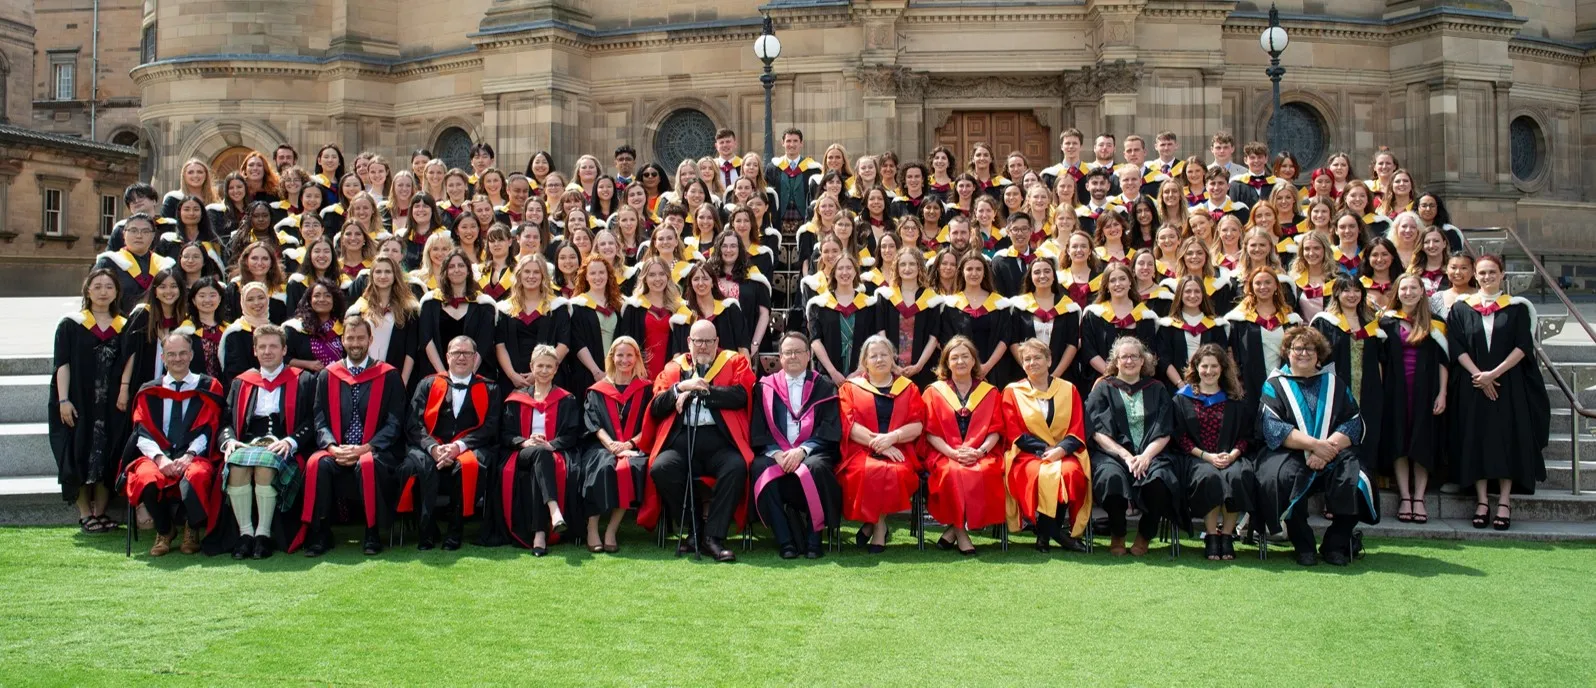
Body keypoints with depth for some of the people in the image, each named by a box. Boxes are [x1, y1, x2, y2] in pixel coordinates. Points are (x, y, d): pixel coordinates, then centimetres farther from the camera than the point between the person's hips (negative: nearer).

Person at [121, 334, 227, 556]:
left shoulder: (208, 387, 12)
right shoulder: (149, 392, 18)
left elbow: (207, 430, 1)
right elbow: (142, 433, 6)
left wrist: (188, 455, -17)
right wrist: (159, 457, -15)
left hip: (195, 456, -2)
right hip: (158, 455, 2)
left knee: (196, 477, -38)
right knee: (147, 478, -35)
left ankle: (192, 530, -6)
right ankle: (163, 533, -5)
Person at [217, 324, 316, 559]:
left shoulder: (303, 381, 15)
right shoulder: (241, 383, 26)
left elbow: (312, 421, 4)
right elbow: (226, 421, 18)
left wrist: (290, 441, -14)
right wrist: (229, 440, -5)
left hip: (283, 451, -3)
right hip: (247, 445, 3)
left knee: (265, 464, -37)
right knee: (236, 465, -33)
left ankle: (263, 533, -28)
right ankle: (245, 533, -25)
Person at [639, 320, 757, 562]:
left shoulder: (734, 362, 17)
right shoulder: (674, 367, 22)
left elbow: (741, 395, -3)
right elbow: (656, 408, 10)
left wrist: (703, 390, -3)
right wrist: (681, 387, -4)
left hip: (719, 439, -2)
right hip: (681, 439, 2)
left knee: (736, 467, -33)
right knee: (660, 467, -28)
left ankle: (712, 537, -22)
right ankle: (692, 531, -11)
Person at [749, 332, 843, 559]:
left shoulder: (825, 387, 12)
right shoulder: (765, 388, 14)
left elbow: (830, 429, 1)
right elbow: (759, 431, 7)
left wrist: (802, 451, -15)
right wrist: (776, 453, -13)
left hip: (812, 453, -1)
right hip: (774, 453, 1)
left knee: (815, 468, -35)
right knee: (762, 468, -32)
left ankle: (814, 538, -22)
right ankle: (785, 540, -27)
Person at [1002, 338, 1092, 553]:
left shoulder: (1068, 390, 14)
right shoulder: (1012, 392, 11)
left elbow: (1077, 431, 5)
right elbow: (1014, 433, 2)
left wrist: (1061, 450, -15)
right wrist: (1044, 449, -13)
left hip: (1064, 454, 2)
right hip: (1028, 455, -1)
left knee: (1069, 472, -33)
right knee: (1043, 475, -35)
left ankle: (1046, 533, -17)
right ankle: (1057, 532, -17)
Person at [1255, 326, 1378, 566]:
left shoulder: (1335, 384, 17)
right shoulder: (1275, 385, 9)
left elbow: (1354, 425, 4)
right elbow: (1273, 427, -6)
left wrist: (1328, 448, -15)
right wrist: (1314, 444, -18)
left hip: (1334, 456, 2)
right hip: (1290, 454, -2)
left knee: (1353, 477, -28)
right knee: (1281, 477, -35)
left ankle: (1337, 544, -8)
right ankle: (1303, 545, -16)